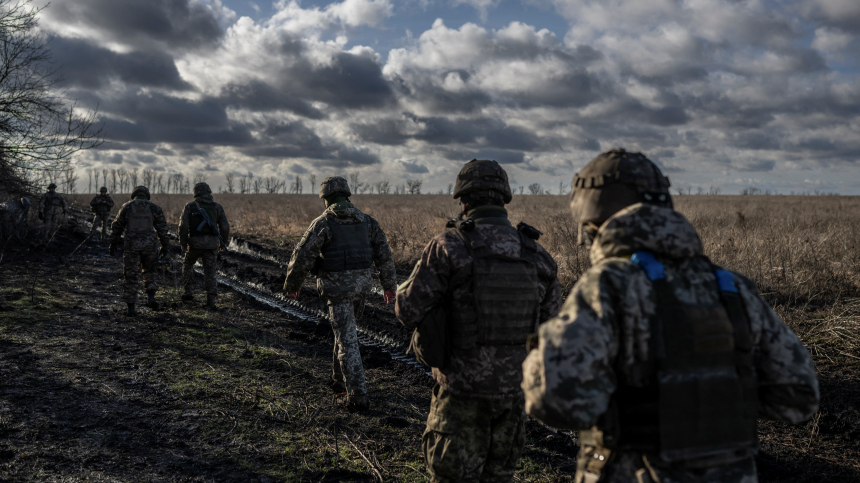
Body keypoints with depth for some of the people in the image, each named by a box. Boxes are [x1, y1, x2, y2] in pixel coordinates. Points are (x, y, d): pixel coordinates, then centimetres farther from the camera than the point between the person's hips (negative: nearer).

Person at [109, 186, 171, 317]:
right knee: (149, 272, 22)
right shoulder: (154, 207, 4)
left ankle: (131, 308, 6)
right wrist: (165, 245, 8)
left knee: (130, 277, 7)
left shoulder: (126, 207, 5)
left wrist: (113, 244, 17)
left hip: (131, 246, -1)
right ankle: (151, 297, 3)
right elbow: (162, 228, 1)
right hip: (150, 246, 1)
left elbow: (117, 227, 8)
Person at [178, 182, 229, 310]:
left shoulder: (190, 207, 1)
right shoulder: (217, 207, 4)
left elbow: (183, 226, -7)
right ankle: (211, 301, -5)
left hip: (195, 243, -1)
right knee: (210, 272, 6)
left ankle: (188, 292, 23)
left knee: (188, 264, 27)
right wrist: (223, 242, 17)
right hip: (211, 244, 1)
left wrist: (183, 244, 3)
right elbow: (225, 226, 1)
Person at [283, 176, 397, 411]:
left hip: (337, 286, -5)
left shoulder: (323, 223, -9)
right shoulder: (366, 220, 6)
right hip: (361, 284, 5)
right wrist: (389, 285, 13)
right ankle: (339, 379, 35)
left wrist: (291, 284, 5)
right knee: (345, 330, 25)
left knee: (347, 340, -4)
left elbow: (302, 257, -10)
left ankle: (358, 396, -5)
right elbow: (384, 253, 6)